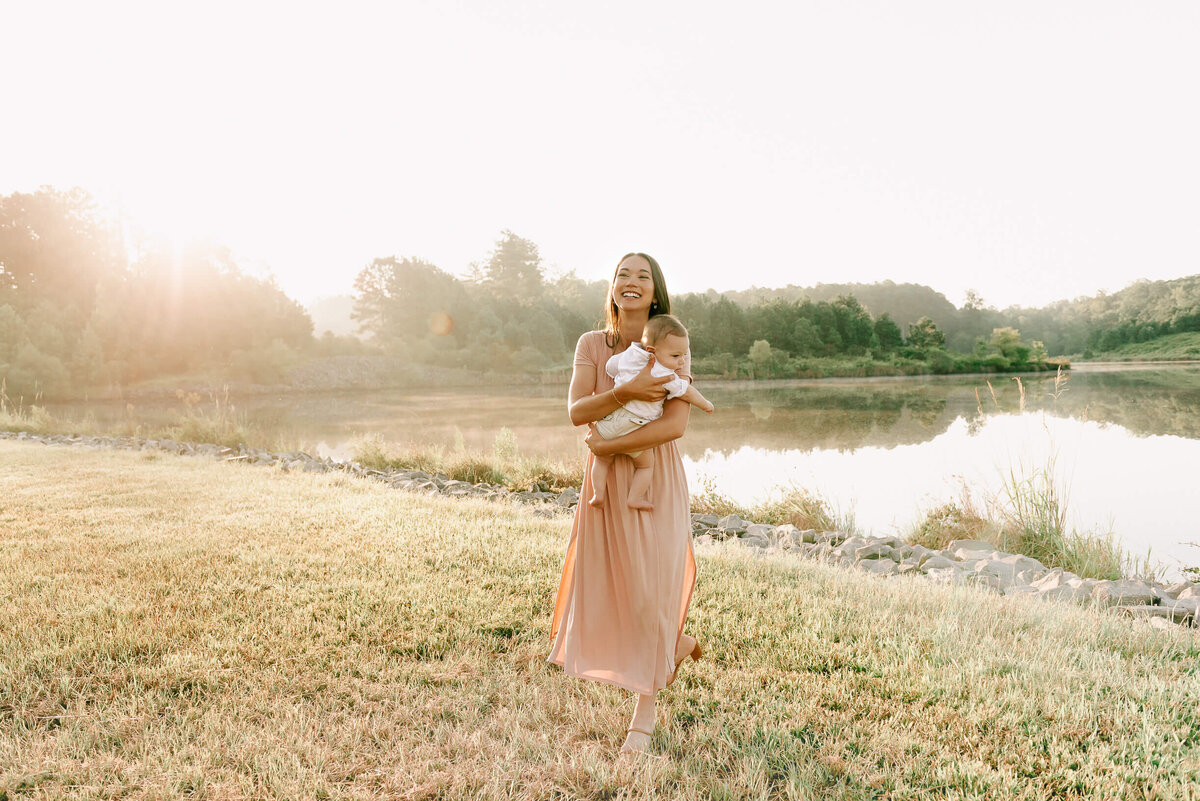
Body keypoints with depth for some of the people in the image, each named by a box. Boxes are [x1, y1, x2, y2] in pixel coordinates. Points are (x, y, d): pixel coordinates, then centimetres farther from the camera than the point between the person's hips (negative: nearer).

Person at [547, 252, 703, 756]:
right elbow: (577, 412, -11)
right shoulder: (591, 345, 2)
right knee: (607, 589, 10)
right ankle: (676, 644, 42)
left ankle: (644, 716, 20)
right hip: (606, 484, 3)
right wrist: (626, 392, -26)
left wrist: (608, 444, -16)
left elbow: (675, 425, -16)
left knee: (651, 591, 2)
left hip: (656, 481, -3)